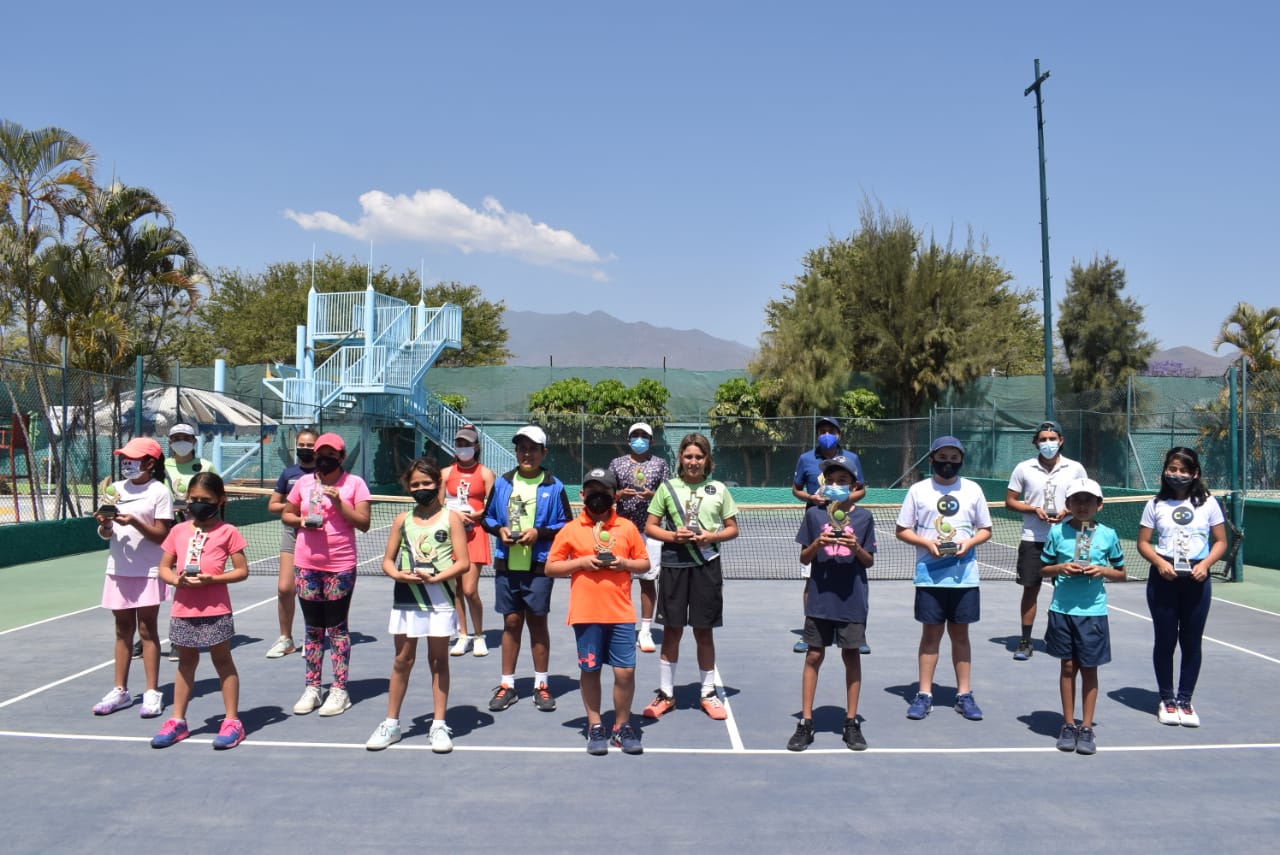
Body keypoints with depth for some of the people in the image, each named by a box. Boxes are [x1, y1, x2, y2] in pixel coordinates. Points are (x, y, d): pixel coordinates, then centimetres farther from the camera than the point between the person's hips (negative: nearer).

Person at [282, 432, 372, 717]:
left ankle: (340, 691, 9)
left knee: (337, 629, 3)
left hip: (340, 567, -3)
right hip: (306, 565, 4)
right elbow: (286, 514, 17)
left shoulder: (354, 483, -3)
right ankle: (312, 688, 19)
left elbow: (363, 523, -7)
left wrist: (339, 503, -18)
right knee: (313, 629, 11)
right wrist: (301, 521, -4)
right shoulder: (304, 482, 7)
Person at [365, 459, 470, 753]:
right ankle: (391, 723, 20)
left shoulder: (451, 518, -2)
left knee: (438, 660, 6)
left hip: (440, 598, -2)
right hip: (406, 598, 3)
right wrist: (398, 575, -12)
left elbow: (463, 562, -7)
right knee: (402, 660, 10)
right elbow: (387, 560, 9)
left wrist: (434, 578, -19)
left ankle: (439, 725, 15)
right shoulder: (403, 520, 7)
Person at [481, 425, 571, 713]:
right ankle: (507, 685, 18)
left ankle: (541, 685, 17)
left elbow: (565, 525, -1)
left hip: (539, 566, -2)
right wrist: (499, 529, -7)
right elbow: (488, 517, 13)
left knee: (537, 622, 6)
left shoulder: (554, 487, -2)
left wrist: (539, 532, -15)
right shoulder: (502, 483, 7)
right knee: (511, 622, 9)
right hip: (507, 565, 2)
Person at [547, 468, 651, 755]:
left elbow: (645, 563, 11)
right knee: (589, 671, 8)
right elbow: (550, 567, 3)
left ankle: (622, 727, 17)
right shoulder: (571, 530, 2)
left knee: (625, 671, 0)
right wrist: (581, 562, -11)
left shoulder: (627, 527, 5)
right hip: (586, 615, 0)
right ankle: (595, 727, 23)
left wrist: (626, 563, -9)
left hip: (621, 614, 0)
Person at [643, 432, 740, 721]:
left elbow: (733, 528, 8)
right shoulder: (667, 487, 3)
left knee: (704, 632, 8)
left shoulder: (718, 489, 4)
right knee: (672, 631, 6)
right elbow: (650, 527, 5)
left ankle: (708, 693, 22)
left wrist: (711, 536, -11)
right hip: (674, 566, 0)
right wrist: (673, 536, -13)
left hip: (706, 566, 0)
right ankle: (665, 693, 18)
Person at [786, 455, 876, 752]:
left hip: (853, 599, 0)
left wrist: (856, 547, -15)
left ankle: (851, 722, 18)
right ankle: (805, 722, 11)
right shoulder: (814, 514, 2)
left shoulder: (863, 516, 2)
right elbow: (804, 558, 5)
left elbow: (869, 561, 5)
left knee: (851, 655, 6)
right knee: (814, 655, 3)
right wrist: (817, 543, -15)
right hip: (819, 597, 0)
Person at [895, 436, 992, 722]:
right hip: (929, 576, -1)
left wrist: (969, 542, -10)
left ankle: (964, 694, 19)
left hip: (964, 576, 1)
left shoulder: (973, 490, 5)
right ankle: (924, 694, 14)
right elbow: (902, 530, 3)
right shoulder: (918, 490, 0)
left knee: (960, 633, 9)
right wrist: (926, 542, -14)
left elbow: (985, 529, 10)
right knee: (931, 634, 5)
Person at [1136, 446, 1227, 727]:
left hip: (1196, 580, 0)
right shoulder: (1156, 504, 3)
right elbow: (1143, 543, 5)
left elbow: (1220, 541, 5)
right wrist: (1159, 562, -14)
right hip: (1163, 579, 0)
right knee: (1165, 640, 7)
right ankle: (1166, 699, 19)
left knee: (1191, 641, 6)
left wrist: (1205, 564, -12)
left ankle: (1185, 700, 19)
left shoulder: (1208, 503, 3)